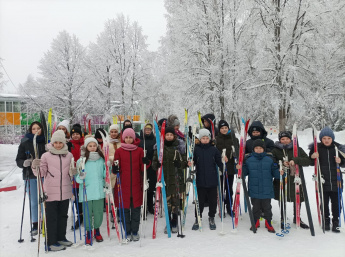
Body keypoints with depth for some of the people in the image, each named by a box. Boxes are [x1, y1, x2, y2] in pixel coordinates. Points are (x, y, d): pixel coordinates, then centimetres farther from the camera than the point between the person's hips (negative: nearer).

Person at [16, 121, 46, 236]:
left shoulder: (46, 142, 1)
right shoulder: (25, 143, 2)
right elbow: (18, 160, 4)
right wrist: (24, 163, -17)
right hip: (31, 176, 0)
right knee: (33, 202, 8)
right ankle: (35, 225, 21)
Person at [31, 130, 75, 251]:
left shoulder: (69, 155, 6)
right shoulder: (46, 156, -3)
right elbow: (41, 173, -4)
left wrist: (73, 172, -8)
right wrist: (35, 167, -23)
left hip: (65, 191, 4)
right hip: (51, 192, -4)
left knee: (63, 215, 15)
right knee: (51, 217, 1)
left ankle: (61, 238, 30)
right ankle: (51, 242, 10)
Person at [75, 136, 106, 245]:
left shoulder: (101, 159, 5)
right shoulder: (81, 160, -4)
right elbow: (77, 177, -3)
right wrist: (80, 177, -24)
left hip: (99, 191, 2)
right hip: (86, 191, -2)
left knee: (99, 212, 8)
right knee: (87, 213, 6)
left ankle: (97, 229, 32)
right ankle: (88, 232, 26)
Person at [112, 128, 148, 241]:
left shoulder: (139, 150, 7)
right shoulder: (119, 151, 5)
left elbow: (142, 168, 8)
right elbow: (117, 169, 6)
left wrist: (145, 163, -12)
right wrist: (115, 169, -15)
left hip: (136, 185, 1)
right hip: (123, 185, 0)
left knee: (136, 209, 5)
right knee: (125, 209, 5)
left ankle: (135, 232, 18)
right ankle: (127, 232, 18)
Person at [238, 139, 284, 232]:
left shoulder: (269, 159, 0)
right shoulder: (249, 159, 0)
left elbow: (274, 172, 0)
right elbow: (245, 172, 2)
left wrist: (279, 173, -20)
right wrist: (240, 169, -17)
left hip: (266, 190, 0)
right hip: (254, 189, 0)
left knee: (267, 207, 10)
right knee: (255, 207, 13)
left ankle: (268, 222, 27)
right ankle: (256, 222, 30)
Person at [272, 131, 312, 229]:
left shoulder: (298, 149, 4)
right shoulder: (275, 150, 2)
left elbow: (308, 161, -4)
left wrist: (295, 160, -20)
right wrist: (282, 163, -21)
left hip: (296, 179, 1)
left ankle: (297, 219, 33)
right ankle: (283, 219, 27)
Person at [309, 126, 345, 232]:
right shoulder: (317, 148, -2)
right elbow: (310, 162, 7)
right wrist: (312, 157, -14)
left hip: (336, 181, 1)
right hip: (323, 181, 0)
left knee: (336, 203, 8)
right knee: (324, 203, 8)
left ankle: (335, 223, 22)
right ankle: (326, 222, 25)